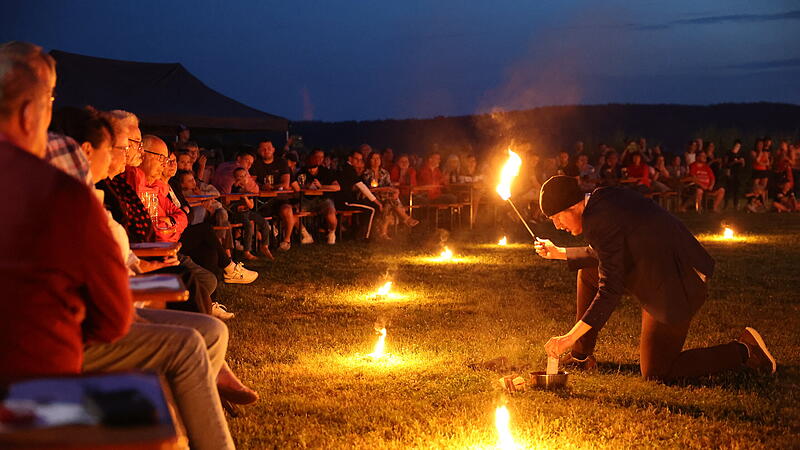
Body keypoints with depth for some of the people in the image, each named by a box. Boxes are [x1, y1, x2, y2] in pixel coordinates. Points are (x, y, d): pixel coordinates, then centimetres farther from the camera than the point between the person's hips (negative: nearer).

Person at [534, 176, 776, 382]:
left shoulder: (600, 221, -24)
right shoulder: (602, 198, 4)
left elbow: (610, 291, -25)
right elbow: (604, 256, 21)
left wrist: (569, 337, -21)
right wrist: (558, 253, 23)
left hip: (674, 288, -10)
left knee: (655, 373, 0)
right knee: (588, 272, 16)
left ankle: (743, 351, 4)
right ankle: (581, 355, 24)